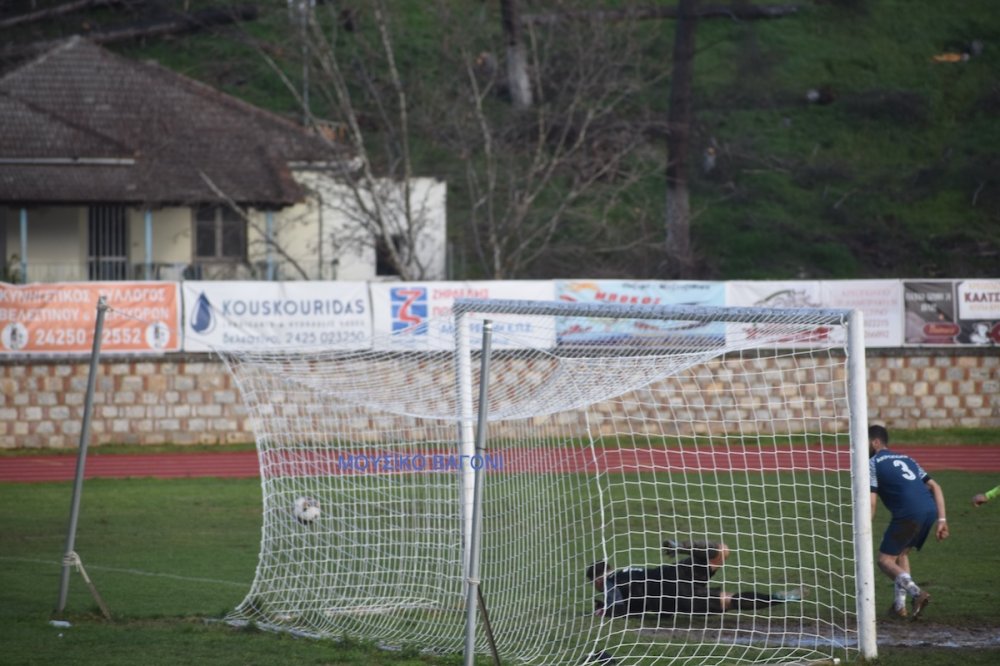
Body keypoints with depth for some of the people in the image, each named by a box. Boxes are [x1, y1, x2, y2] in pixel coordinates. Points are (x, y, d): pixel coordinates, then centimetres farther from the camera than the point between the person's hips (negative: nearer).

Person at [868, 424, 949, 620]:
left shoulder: (873, 464, 8)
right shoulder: (906, 459, 29)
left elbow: (871, 503, -3)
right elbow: (935, 487, 20)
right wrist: (941, 520, 16)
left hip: (909, 513, -7)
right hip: (930, 510, 7)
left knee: (885, 560, 4)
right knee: (902, 554, 26)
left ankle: (916, 592, -19)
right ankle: (899, 605, 20)